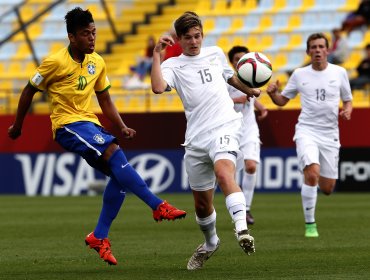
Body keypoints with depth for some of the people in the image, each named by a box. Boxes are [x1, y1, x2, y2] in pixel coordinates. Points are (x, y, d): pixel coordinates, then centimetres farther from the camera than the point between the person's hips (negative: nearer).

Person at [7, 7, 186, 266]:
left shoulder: (97, 62, 8)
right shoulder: (55, 62, -10)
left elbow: (105, 100, 18)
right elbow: (29, 92, 1)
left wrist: (122, 127, 5)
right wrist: (17, 126, 9)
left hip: (90, 123, 7)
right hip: (67, 125, -7)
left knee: (120, 175, -6)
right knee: (115, 154, -27)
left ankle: (99, 237, 2)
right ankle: (158, 206, -29)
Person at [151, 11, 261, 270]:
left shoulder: (216, 53, 14)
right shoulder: (173, 65, 4)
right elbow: (158, 87, -19)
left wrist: (250, 91, 30)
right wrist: (157, 53, -18)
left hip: (225, 127, -1)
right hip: (196, 139, 1)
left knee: (223, 172, -32)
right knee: (202, 203, 9)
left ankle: (242, 230, -46)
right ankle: (210, 243, 37)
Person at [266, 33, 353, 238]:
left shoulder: (339, 72, 4)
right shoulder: (299, 75, 3)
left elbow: (348, 100, 15)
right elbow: (282, 100, 12)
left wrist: (347, 110, -8)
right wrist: (273, 93, -10)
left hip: (330, 134, 2)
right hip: (306, 131, -2)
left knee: (327, 188, 3)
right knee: (312, 174, -26)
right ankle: (310, 224, -14)